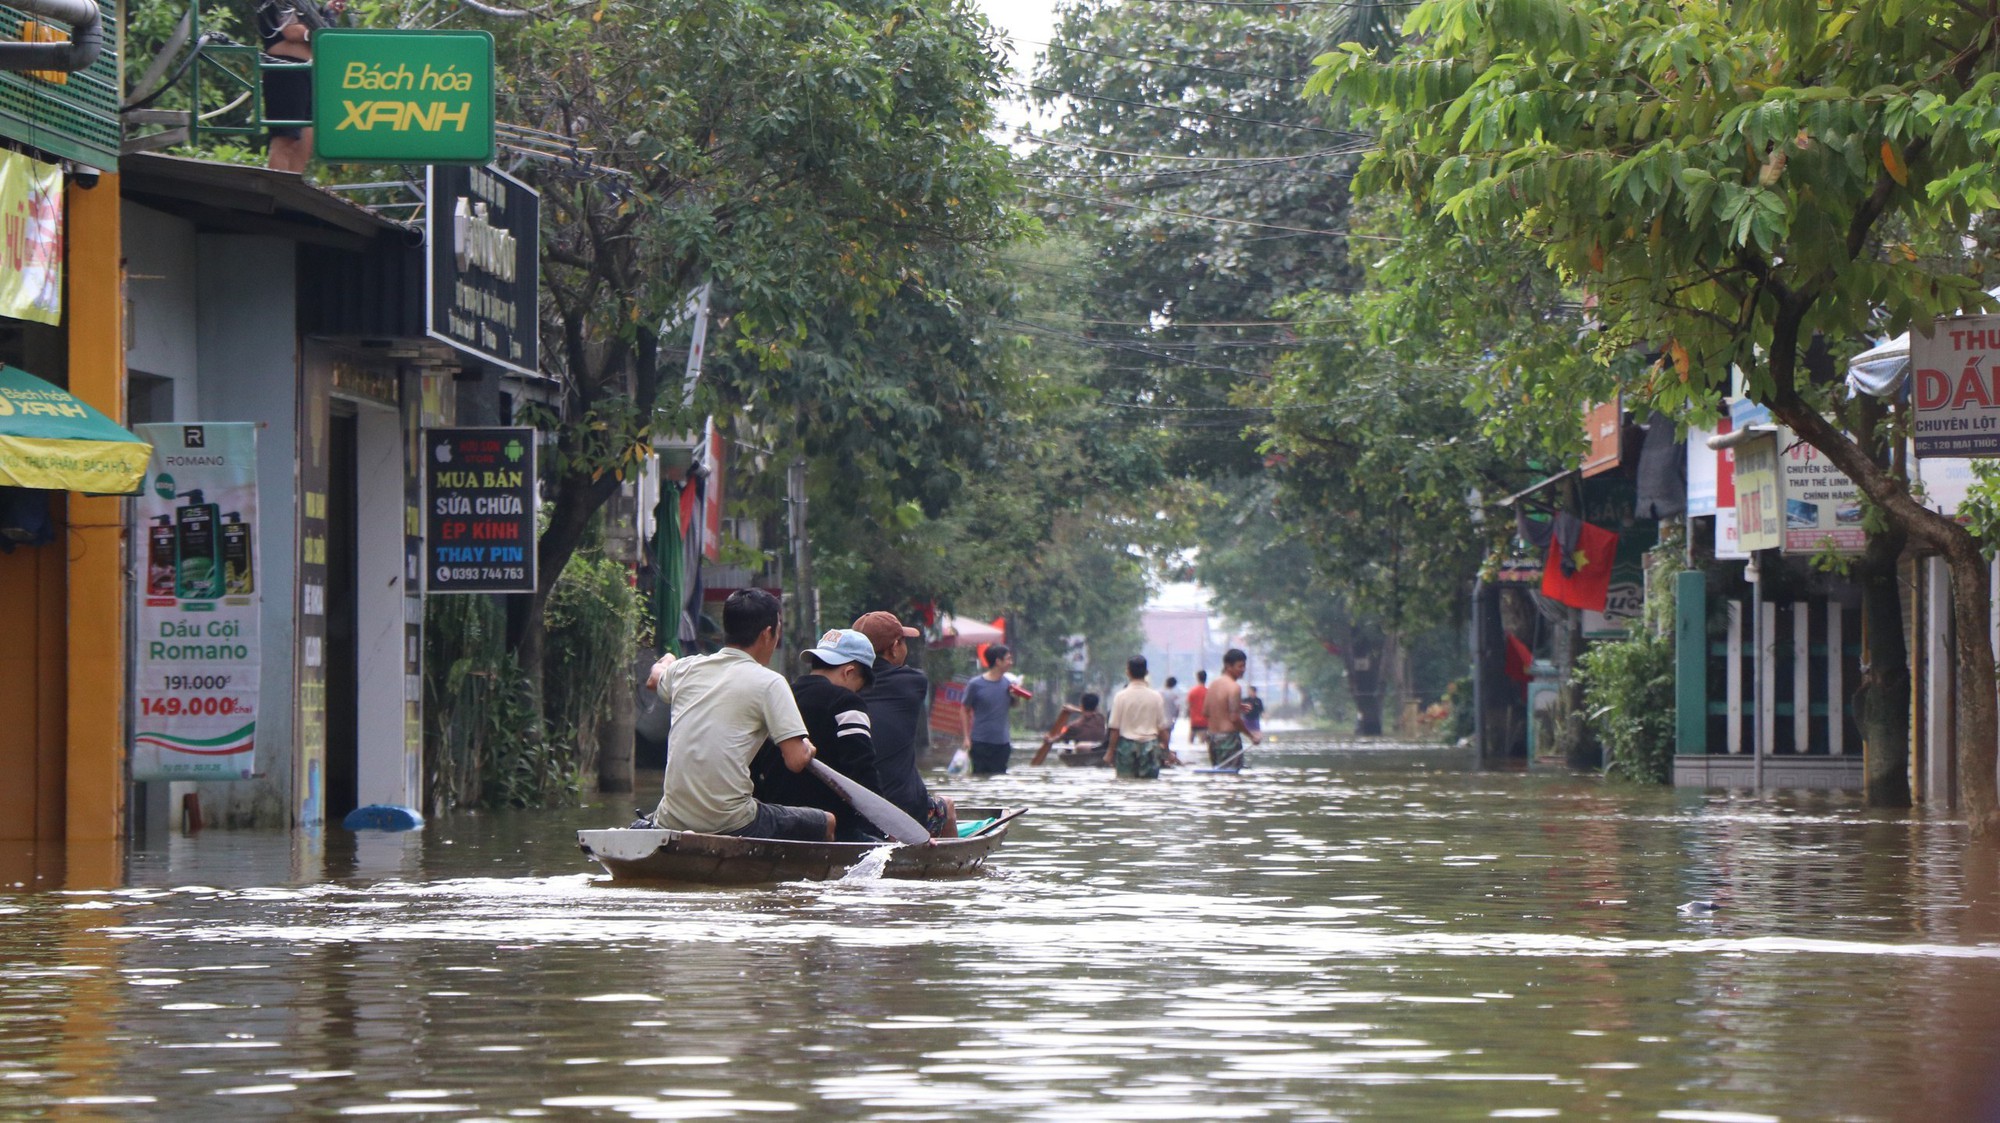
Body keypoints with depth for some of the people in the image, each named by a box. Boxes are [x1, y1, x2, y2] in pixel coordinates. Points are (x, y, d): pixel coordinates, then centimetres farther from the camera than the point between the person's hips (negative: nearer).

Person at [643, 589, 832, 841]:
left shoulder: (686, 668, 11)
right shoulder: (769, 682, -6)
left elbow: (654, 681, 37)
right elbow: (796, 761, -11)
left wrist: (665, 663, 60)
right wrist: (808, 749, 12)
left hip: (672, 822, 5)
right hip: (731, 825, -5)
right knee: (826, 824, 15)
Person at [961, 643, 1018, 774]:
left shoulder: (1007, 683, 4)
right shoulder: (975, 684, -9)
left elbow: (1012, 706, 17)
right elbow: (966, 711, -2)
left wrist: (1015, 696, -6)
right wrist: (967, 737, -6)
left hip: (1002, 743, 4)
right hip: (980, 743, -4)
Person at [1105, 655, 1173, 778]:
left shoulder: (1121, 696, -7)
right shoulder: (1155, 696, -2)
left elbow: (1115, 728, -6)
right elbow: (1162, 727, 2)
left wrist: (1110, 750, 3)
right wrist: (1166, 751, 12)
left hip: (1127, 744, -1)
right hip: (1150, 745, 1)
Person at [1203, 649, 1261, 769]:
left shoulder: (1214, 684, 11)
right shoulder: (1234, 688, -15)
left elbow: (1205, 712, 16)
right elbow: (1235, 718, -20)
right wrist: (1251, 735, -7)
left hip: (1212, 736, 9)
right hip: (1228, 736, -9)